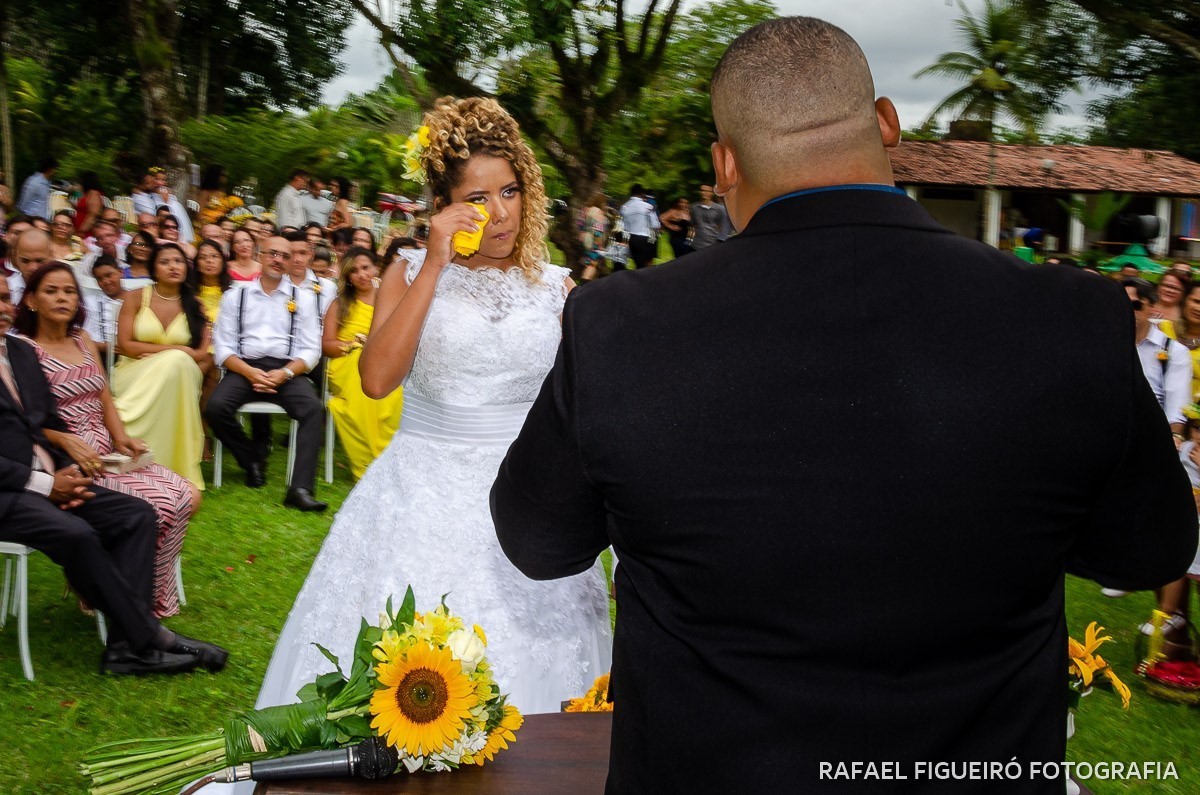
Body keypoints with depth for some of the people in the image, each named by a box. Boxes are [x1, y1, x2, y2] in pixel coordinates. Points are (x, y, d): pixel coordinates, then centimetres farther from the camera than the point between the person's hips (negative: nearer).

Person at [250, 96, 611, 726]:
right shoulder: (412, 274, 2)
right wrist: (435, 264, -13)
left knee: (523, 658, 5)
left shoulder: (557, 288, 5)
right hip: (422, 498, -1)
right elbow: (376, 378, -14)